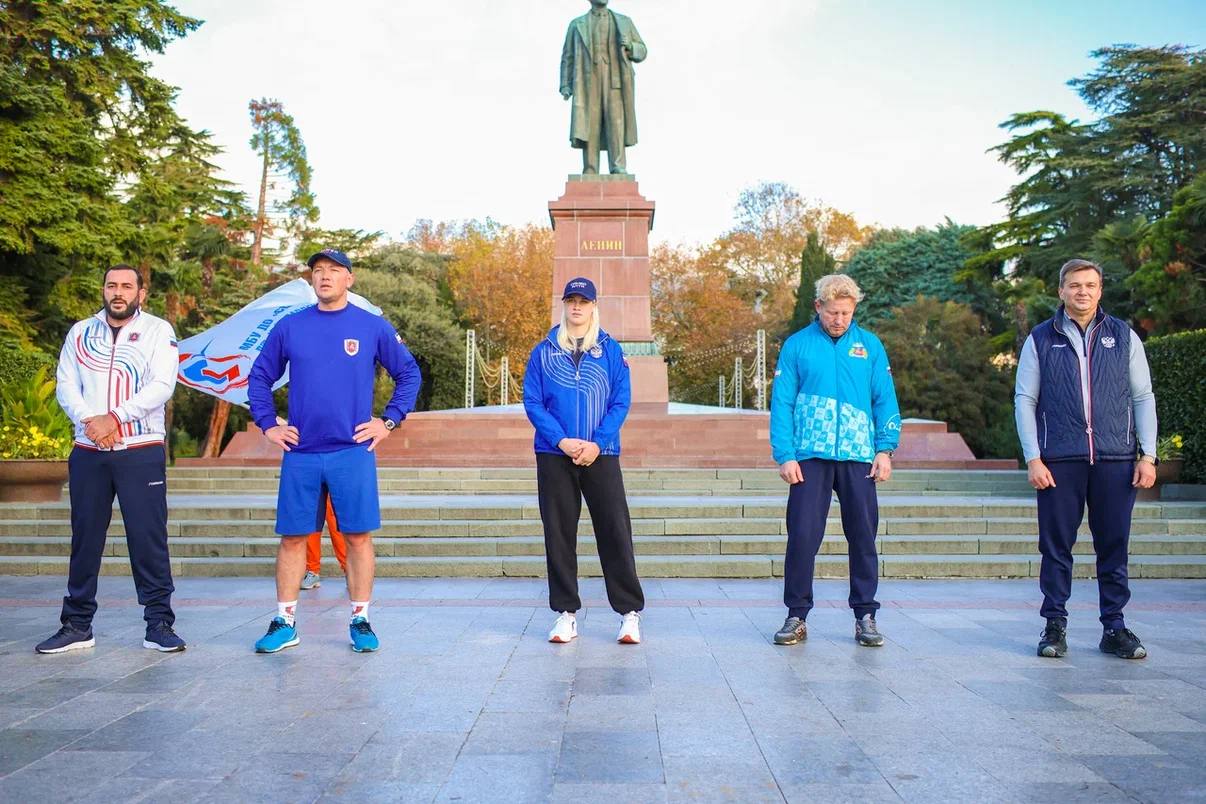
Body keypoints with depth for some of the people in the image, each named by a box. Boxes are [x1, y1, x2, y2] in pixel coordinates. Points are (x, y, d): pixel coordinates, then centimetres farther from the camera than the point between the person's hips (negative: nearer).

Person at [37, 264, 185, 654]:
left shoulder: (158, 330, 2)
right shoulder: (80, 332, 12)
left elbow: (162, 386, -9)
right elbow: (65, 385, 5)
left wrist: (114, 418, -16)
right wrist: (90, 421, -13)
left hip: (142, 452, -3)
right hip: (88, 452, 4)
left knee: (149, 539, -4)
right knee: (85, 539, 9)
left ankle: (159, 625, 2)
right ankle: (77, 626, 18)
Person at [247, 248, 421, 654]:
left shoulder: (374, 327, 3)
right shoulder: (289, 327, 7)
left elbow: (409, 373, 10)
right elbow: (259, 377, 16)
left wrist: (388, 421, 2)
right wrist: (268, 425, 6)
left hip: (354, 452, -1)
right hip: (300, 453, 2)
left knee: (358, 536, 1)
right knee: (292, 537, 6)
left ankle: (361, 622, 12)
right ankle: (284, 623, 17)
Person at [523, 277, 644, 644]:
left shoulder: (611, 350, 6)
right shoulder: (543, 351, 8)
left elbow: (621, 402, 2)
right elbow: (532, 401, 2)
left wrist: (597, 443, -11)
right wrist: (561, 441, -11)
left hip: (602, 455, -1)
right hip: (554, 456, 1)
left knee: (615, 531, -3)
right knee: (559, 534, 4)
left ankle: (630, 612, 6)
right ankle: (566, 614, 14)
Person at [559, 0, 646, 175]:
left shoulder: (624, 22, 17)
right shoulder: (577, 25, 17)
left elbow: (641, 51, 16)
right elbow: (568, 57, 12)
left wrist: (629, 46, -7)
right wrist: (565, 86, -1)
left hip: (615, 82, 0)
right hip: (588, 84, 0)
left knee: (616, 124, -14)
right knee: (588, 127, -9)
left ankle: (618, 170, -18)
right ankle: (590, 174, -9)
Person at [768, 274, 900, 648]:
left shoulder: (870, 346, 8)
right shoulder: (797, 345, 3)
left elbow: (885, 400, 8)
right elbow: (781, 403, 0)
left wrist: (885, 449, -2)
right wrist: (784, 455, -8)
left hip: (858, 457, 2)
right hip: (809, 458, -1)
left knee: (863, 537, 7)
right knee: (802, 536, -2)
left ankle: (865, 616, 19)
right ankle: (797, 616, 10)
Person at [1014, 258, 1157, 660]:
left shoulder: (1124, 337, 10)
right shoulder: (1040, 339, 6)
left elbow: (1143, 398, 10)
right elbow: (1024, 400, 4)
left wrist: (1148, 455, 2)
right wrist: (1032, 458, -4)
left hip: (1116, 460, 1)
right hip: (1060, 461, -1)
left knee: (1114, 546, 6)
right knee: (1056, 547, 3)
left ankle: (1114, 627, 16)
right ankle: (1055, 625, 13)